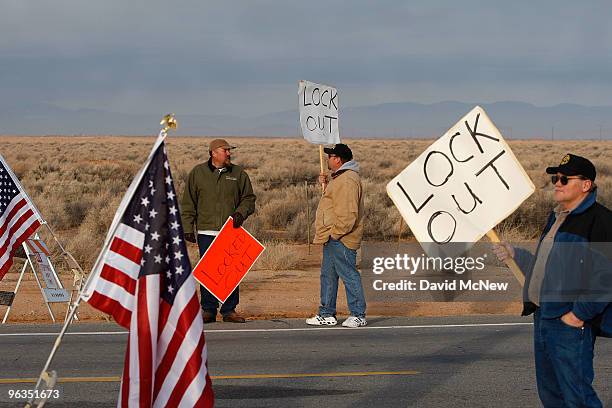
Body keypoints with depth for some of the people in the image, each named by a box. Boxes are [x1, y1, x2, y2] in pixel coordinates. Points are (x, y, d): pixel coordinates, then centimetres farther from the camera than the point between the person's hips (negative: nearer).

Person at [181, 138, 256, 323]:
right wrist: (188, 228, 0)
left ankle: (229, 310, 10)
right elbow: (188, 203, 7)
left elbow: (249, 198, 15)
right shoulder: (198, 173, 6)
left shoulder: (238, 174, 9)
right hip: (206, 232, -1)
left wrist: (241, 212, -5)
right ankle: (208, 310, 6)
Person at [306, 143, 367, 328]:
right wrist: (326, 184, 15)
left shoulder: (348, 181, -18)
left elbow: (348, 213, -23)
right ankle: (327, 314, 22)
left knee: (349, 275, -6)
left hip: (341, 240, -11)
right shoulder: (339, 178, 18)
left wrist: (336, 233, -21)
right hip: (332, 238, 11)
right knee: (328, 275, 15)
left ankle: (358, 315, -1)